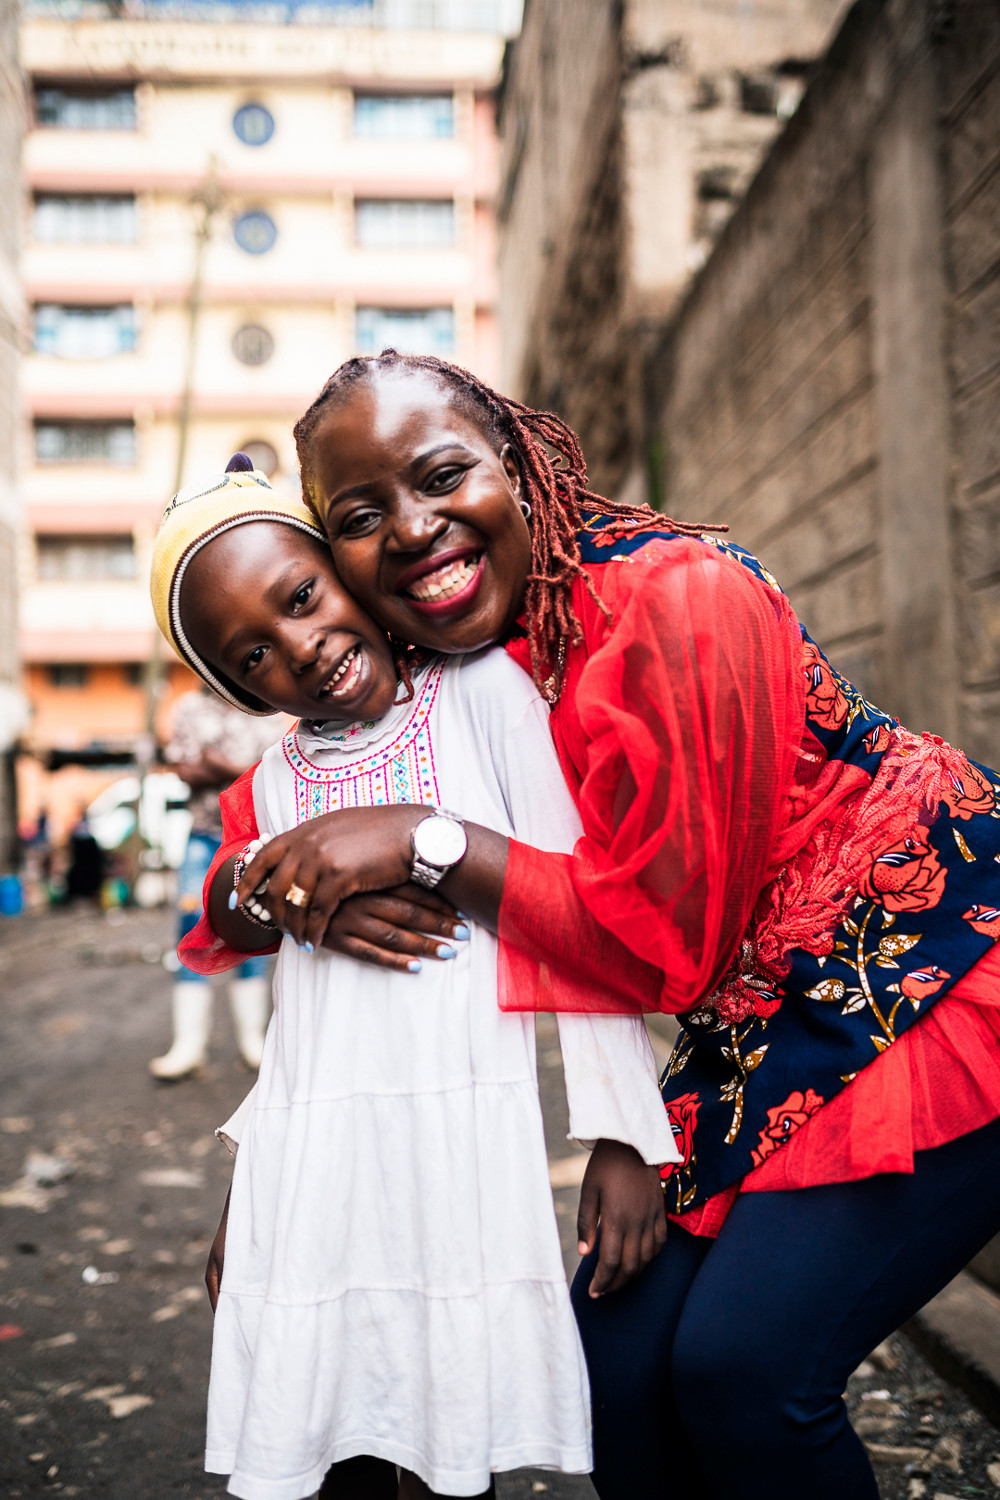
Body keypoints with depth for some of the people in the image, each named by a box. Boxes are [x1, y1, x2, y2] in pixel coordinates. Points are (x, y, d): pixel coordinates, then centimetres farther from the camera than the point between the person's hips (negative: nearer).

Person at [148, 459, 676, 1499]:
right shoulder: (275, 781, 12)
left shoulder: (484, 690, -2)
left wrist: (623, 1136, -10)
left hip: (465, 1134, -4)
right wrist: (247, 1181, 17)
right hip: (307, 1155, 4)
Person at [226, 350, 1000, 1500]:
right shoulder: (423, 672, -1)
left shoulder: (678, 599, -24)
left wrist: (426, 842, -23)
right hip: (756, 1036, 7)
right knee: (617, 1351, 2)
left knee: (739, 1369, -13)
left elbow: (669, 940, -22)